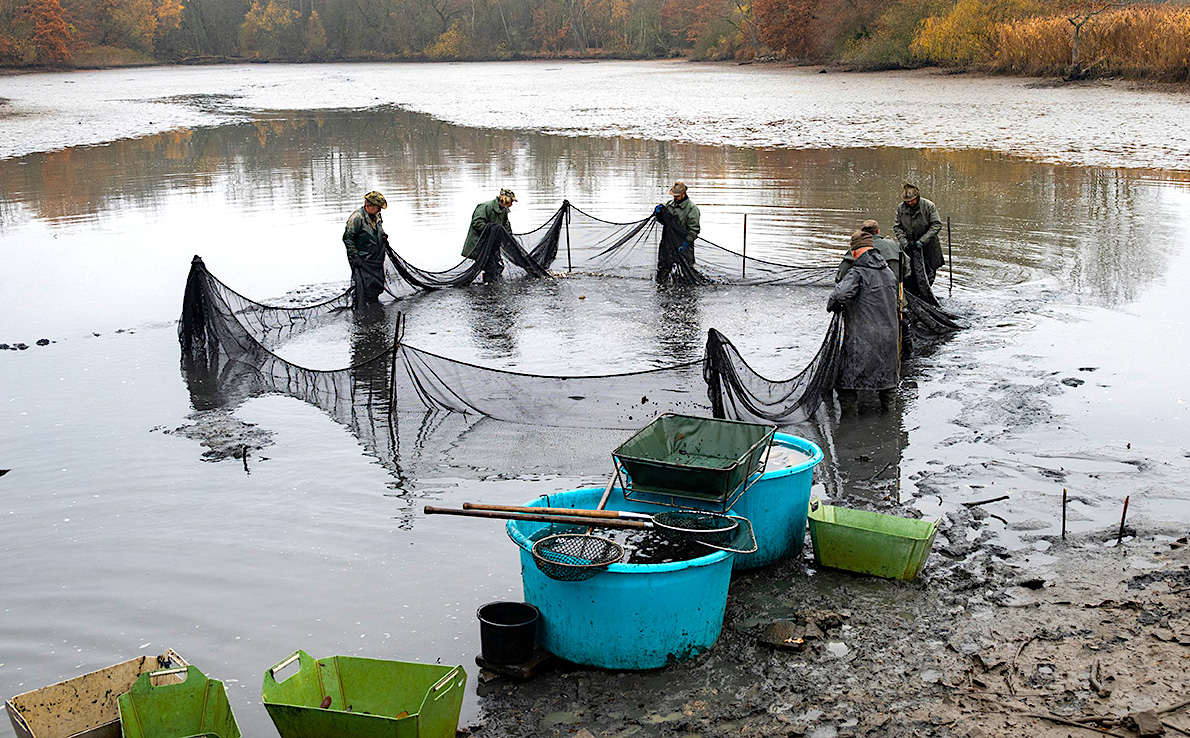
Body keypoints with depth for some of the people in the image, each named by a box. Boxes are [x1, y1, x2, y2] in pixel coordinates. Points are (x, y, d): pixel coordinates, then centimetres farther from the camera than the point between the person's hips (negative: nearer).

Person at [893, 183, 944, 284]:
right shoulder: (900, 208, 0)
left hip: (928, 247, -2)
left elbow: (937, 225, -11)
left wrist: (922, 240, -18)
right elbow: (897, 227, 5)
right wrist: (903, 241, -11)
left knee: (929, 274, 3)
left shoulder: (929, 206, -10)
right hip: (909, 248, 2)